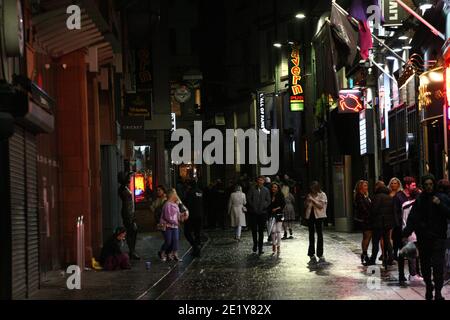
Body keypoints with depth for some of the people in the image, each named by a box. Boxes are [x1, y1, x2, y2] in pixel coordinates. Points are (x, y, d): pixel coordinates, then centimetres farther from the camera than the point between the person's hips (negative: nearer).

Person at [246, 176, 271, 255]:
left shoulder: (266, 190, 8)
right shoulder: (252, 189, 5)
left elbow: (268, 201, 5)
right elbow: (248, 198, 1)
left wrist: (263, 207, -10)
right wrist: (252, 206, -8)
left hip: (262, 212, 0)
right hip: (253, 213, 0)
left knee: (261, 231, 1)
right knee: (254, 230, 3)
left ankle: (260, 248, 4)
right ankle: (255, 245, 19)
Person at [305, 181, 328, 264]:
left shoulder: (322, 195, -1)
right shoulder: (309, 195, 12)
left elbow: (321, 206, -11)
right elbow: (306, 206, 15)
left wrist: (313, 200, -16)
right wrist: (307, 200, -5)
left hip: (319, 216, -4)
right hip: (310, 216, 5)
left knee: (319, 234, -3)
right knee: (311, 235, 6)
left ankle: (320, 255, -1)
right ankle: (312, 255, 9)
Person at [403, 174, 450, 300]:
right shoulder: (419, 200, 6)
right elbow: (412, 219, 0)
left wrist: (440, 204, -15)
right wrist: (406, 233, -12)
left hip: (438, 237, -2)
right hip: (423, 238, 2)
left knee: (438, 265, -11)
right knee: (425, 265, 6)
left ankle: (438, 291, -9)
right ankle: (429, 287, 22)